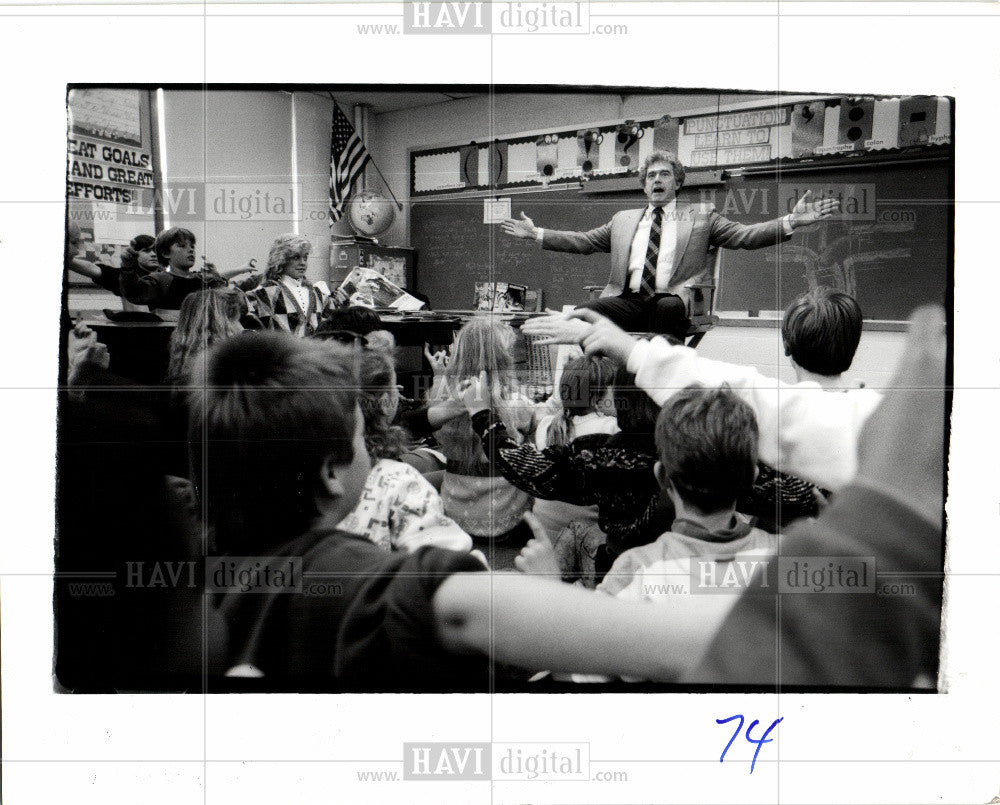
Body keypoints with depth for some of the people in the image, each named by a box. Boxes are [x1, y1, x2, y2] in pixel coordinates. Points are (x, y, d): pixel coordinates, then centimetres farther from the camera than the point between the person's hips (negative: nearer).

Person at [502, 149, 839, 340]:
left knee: (669, 307, -40)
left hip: (673, 300, -3)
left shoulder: (701, 215, 19)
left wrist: (791, 222, -5)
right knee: (583, 313, -26)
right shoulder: (624, 220, 28)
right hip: (627, 301, 3)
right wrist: (537, 233, 22)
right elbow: (583, 241, 29)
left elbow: (744, 235, 10)